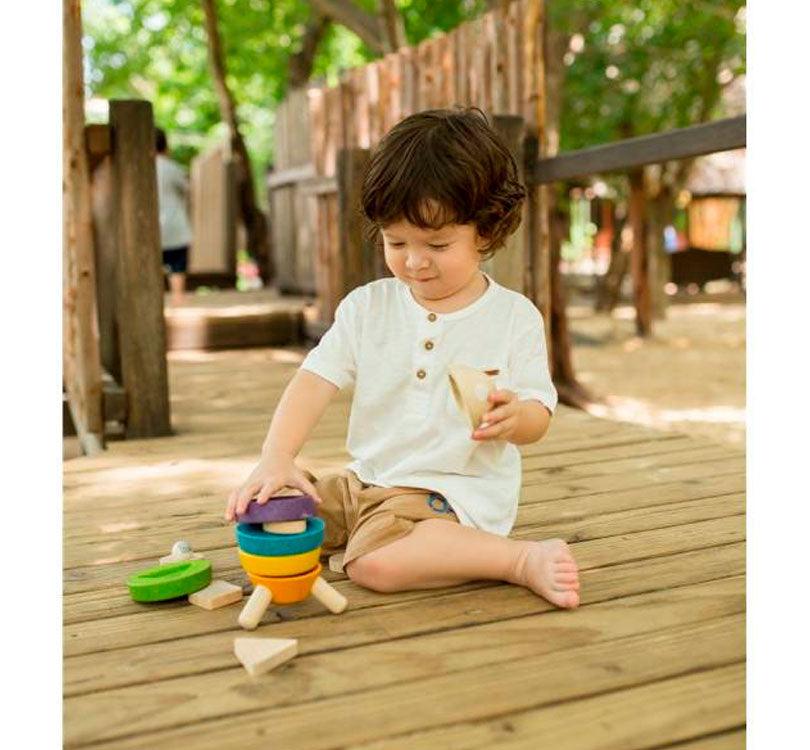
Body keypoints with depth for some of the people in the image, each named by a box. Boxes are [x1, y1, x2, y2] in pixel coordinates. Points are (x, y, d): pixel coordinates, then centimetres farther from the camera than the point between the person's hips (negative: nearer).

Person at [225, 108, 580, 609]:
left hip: (453, 491, -5)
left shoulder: (514, 317, -5)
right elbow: (316, 380, -5)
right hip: (367, 479, 5)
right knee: (261, 517, -3)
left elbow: (538, 417, -4)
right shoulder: (366, 307, 3)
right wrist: (277, 457, -20)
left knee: (375, 563, -32)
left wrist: (514, 418, -30)